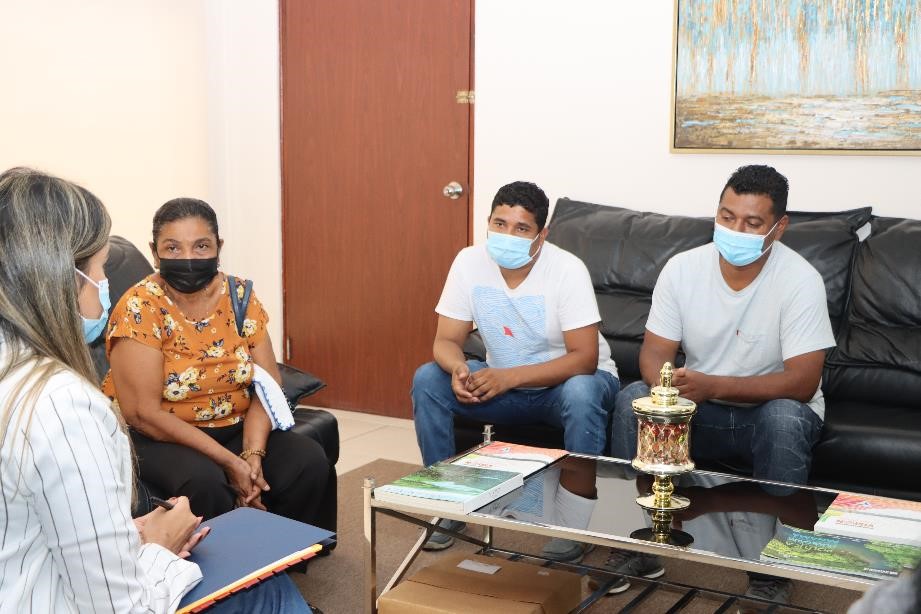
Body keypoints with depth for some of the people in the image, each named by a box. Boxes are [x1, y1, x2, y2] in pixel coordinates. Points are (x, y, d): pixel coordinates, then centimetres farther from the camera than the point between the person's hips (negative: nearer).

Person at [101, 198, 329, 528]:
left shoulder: (239, 296, -3)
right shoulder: (140, 308, -17)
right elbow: (143, 414, -21)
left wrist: (252, 454, -21)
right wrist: (230, 461, -24)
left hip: (234, 428, 5)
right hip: (156, 437, -4)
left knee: (309, 462, -17)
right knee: (204, 480, -34)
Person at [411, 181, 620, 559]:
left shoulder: (567, 269, -24)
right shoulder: (469, 262, -12)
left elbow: (584, 358, -27)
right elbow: (447, 339, -10)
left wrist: (509, 377, -37)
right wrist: (458, 369, -35)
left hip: (568, 380, -4)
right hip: (504, 382, 4)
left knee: (581, 393, -38)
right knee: (428, 380, -17)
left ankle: (578, 515, -20)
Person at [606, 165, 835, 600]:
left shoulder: (800, 281, -20)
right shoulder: (682, 269, -10)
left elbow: (802, 384, -24)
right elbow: (654, 352, -7)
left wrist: (713, 386, -37)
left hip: (773, 410, -3)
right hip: (699, 412, 3)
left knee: (784, 418, -36)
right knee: (632, 399, -23)